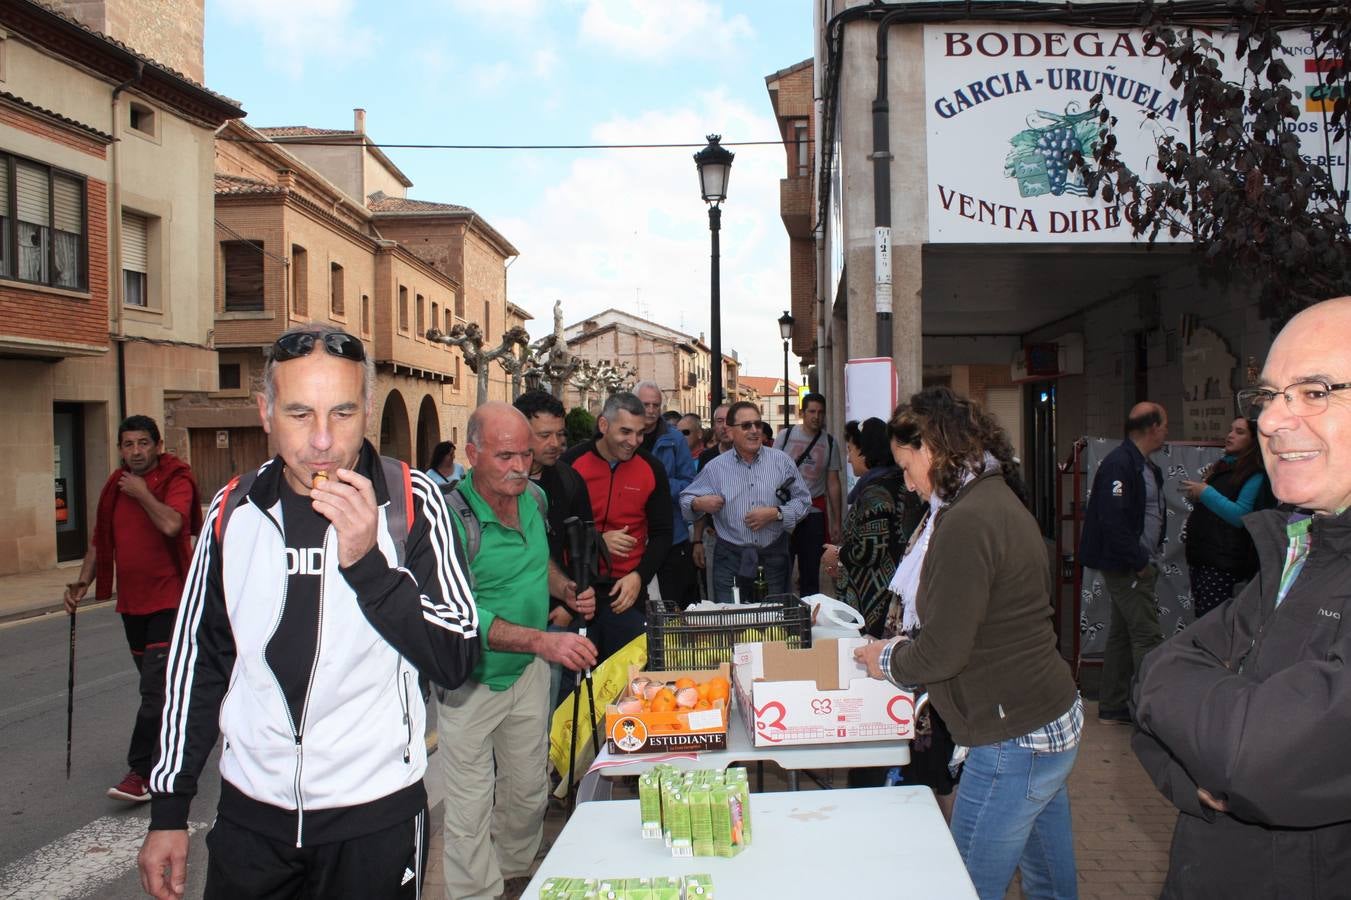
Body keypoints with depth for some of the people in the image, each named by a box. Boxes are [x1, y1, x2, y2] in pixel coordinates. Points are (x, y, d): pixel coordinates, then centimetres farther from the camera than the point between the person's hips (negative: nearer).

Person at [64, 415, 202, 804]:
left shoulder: (177, 480, -10)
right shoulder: (115, 486, 10)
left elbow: (171, 524, -29)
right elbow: (101, 540, 18)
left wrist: (141, 493, -17)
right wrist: (83, 580, 6)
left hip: (168, 599, -7)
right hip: (131, 601, 7)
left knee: (155, 687, -10)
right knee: (157, 683, 17)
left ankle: (141, 772, -6)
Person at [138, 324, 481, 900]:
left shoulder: (411, 501, -11)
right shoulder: (234, 510, -2)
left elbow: (458, 662, -15)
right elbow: (198, 661, 7)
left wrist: (367, 562, -27)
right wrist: (168, 809, 9)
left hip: (374, 818, -2)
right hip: (248, 815, 3)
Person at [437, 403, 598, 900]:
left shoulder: (534, 499, -3)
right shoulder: (450, 516, -25)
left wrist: (566, 590, -1)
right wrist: (543, 641, -40)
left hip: (529, 671, 7)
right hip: (471, 682, -7)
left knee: (528, 792, 23)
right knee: (470, 810, 6)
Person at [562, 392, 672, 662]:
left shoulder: (652, 469, 1)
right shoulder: (571, 463, -5)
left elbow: (661, 534, 5)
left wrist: (639, 577, -8)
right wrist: (597, 541, -14)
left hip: (628, 591, 2)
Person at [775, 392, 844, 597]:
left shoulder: (829, 443, 5)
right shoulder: (785, 436, 0)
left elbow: (833, 484, 7)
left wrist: (836, 521, 4)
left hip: (814, 513, 2)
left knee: (811, 572, 8)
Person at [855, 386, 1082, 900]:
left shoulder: (966, 522, -22)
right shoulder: (1000, 500, 9)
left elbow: (942, 653, -19)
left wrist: (888, 660, -1)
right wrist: (905, 643, 10)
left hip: (1014, 741, -10)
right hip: (1052, 721, 10)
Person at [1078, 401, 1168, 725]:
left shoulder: (1147, 466, 15)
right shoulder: (1119, 464, -17)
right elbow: (1113, 520, -25)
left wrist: (1150, 558, 10)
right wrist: (1140, 562, -20)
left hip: (1137, 564, 11)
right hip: (1127, 567, -11)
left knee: (1122, 634, 15)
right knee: (1147, 637, -7)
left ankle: (1112, 707, 23)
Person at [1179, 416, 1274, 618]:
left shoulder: (1255, 475, -7)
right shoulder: (1222, 466, 17)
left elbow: (1240, 516, -18)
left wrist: (1205, 493, -16)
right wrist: (1194, 495, 7)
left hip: (1222, 562, -8)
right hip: (1200, 555, 8)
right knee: (1201, 618, 10)